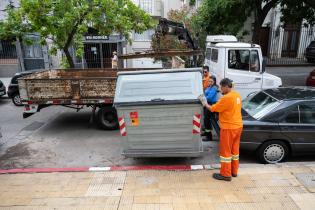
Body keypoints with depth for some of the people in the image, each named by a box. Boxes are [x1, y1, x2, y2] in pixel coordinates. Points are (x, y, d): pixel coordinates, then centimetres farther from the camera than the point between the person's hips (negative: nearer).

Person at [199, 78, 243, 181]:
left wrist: (205, 103, 0)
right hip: (238, 126, 9)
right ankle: (234, 171, 31)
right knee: (234, 149, 18)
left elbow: (213, 109, -14)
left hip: (229, 128, -9)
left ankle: (226, 174, 13)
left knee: (226, 151, 3)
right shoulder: (237, 95, 5)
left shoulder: (226, 98, -23)